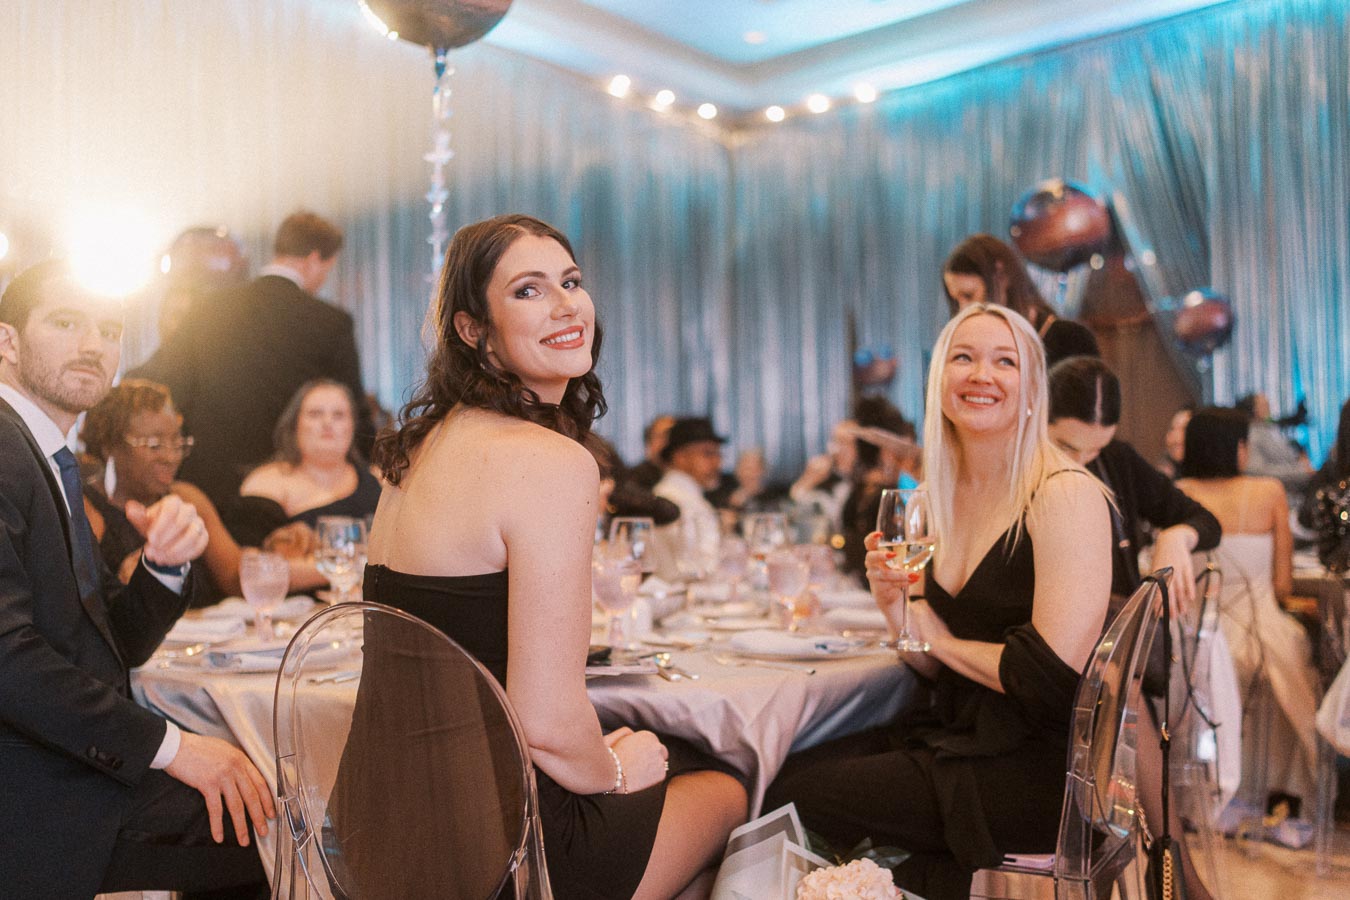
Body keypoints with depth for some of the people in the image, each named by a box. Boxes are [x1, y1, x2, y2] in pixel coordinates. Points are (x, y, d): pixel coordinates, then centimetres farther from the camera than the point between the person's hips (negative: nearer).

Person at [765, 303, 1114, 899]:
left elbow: (1053, 673, -23)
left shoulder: (1065, 495, -14)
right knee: (791, 770, -6)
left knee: (796, 796, -13)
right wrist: (895, 609, -7)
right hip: (954, 734, 7)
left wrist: (944, 639, -8)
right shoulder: (946, 499, 8)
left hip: (1035, 766, -7)